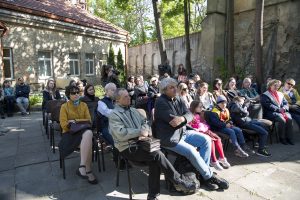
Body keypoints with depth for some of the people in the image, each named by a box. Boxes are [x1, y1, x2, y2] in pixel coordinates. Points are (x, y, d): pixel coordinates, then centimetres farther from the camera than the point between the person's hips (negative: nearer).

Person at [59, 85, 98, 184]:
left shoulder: (84, 105, 13)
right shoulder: (64, 106, 4)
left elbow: (89, 120, 4)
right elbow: (64, 124, -6)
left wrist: (75, 121, -8)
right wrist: (81, 122, -12)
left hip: (83, 131, 3)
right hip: (70, 133, -3)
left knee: (89, 133, -37)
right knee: (88, 142, -35)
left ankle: (82, 167, -33)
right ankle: (88, 170, -29)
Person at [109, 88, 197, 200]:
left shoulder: (133, 110, 16)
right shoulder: (114, 115, -7)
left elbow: (145, 121, 18)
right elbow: (121, 134, -19)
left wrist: (145, 129, -5)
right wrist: (140, 131, -17)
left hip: (139, 143, 7)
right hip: (128, 149, -6)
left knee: (154, 160, -20)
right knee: (157, 154, -22)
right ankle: (178, 182, -7)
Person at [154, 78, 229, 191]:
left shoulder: (178, 100, 9)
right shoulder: (161, 102, -13)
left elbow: (189, 115, -5)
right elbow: (173, 120, -24)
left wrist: (182, 119, -27)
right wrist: (185, 118, -11)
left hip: (183, 132, 8)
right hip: (169, 138, -8)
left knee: (206, 140, -5)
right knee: (192, 151, -24)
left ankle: (203, 174, 0)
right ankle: (209, 176, 0)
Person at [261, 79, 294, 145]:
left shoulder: (280, 94, 24)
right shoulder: (265, 95, 2)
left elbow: (286, 103, 18)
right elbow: (268, 105, -10)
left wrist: (284, 108, -4)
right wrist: (278, 109, -16)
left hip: (282, 111, 6)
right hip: (271, 113, -6)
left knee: (289, 119, -23)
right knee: (282, 120, -30)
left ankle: (289, 137, -14)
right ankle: (282, 138, -14)